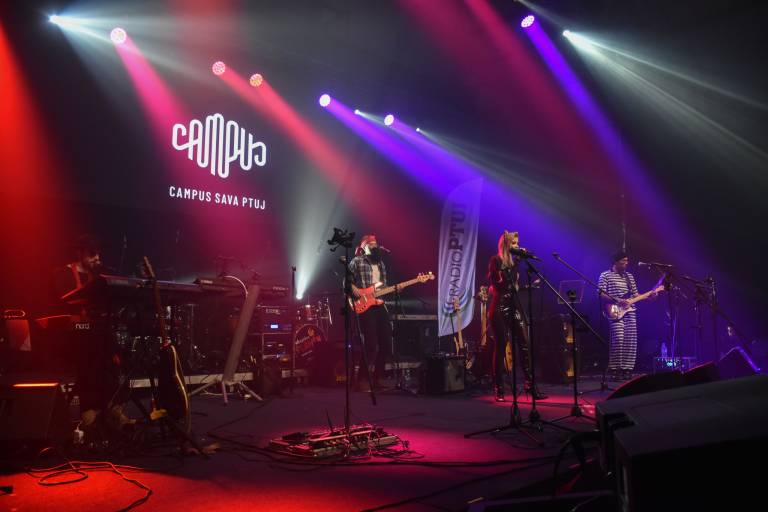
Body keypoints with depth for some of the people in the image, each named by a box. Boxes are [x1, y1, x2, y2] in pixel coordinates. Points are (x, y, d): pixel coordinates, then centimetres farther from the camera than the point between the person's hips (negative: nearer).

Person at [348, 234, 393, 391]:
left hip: (379, 305, 7)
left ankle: (376, 378, 17)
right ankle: (362, 379, 0)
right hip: (365, 306, -7)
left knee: (386, 342, 5)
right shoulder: (357, 261, -1)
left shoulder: (380, 263, 19)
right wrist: (354, 289, -22)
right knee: (371, 344, -12)